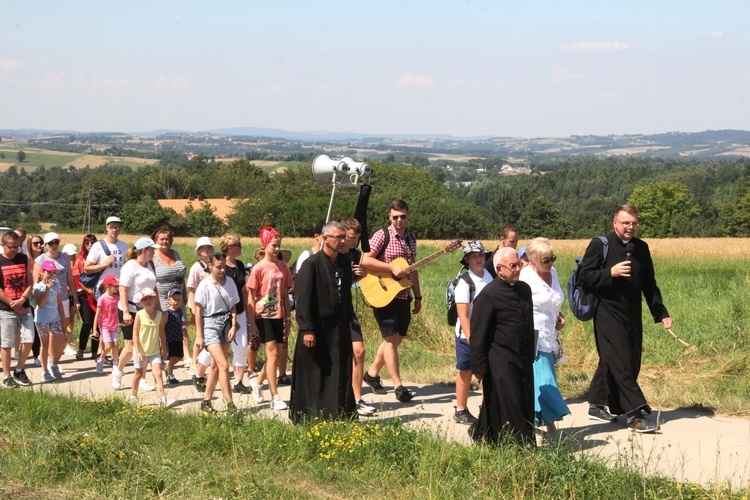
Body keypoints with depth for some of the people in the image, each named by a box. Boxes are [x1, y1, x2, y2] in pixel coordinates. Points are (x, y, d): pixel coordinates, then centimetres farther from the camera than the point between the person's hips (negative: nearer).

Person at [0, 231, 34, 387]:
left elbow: (30, 283, 5)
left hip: (24, 307, 3)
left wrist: (22, 299, -11)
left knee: (28, 340, -1)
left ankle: (19, 371, 17)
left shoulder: (24, 259, 6)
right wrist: (13, 304, -11)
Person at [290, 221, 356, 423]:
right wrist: (307, 329, -17)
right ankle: (310, 419, 11)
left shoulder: (345, 262, 8)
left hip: (339, 329, 6)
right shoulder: (311, 264, -13)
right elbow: (303, 299, -14)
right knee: (313, 377, 2)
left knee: (341, 376, 8)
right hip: (318, 329, -6)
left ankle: (339, 417, 16)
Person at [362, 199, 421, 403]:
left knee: (397, 338, 12)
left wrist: (418, 296, 16)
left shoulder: (411, 238, 11)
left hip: (403, 296, 7)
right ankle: (398, 386, -6)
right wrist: (392, 267, -24)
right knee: (391, 338, -6)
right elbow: (365, 260, -19)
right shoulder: (382, 235, -9)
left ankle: (372, 374, 29)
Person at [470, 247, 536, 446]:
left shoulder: (524, 289, 11)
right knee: (508, 407, -5)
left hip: (524, 361, 8)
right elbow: (478, 335, -11)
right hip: (500, 364, -8)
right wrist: (479, 368, -12)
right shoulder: (488, 295, -12)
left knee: (526, 406, 10)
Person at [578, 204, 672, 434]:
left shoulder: (641, 248, 11)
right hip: (608, 315, -6)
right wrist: (611, 272, -21)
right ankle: (635, 414, -13)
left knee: (621, 363, 11)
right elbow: (585, 278, -9)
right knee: (621, 364, -11)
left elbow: (649, 285, 17)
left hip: (633, 317, 6)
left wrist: (661, 313, 11)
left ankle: (596, 406, 24)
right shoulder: (600, 245, -5)